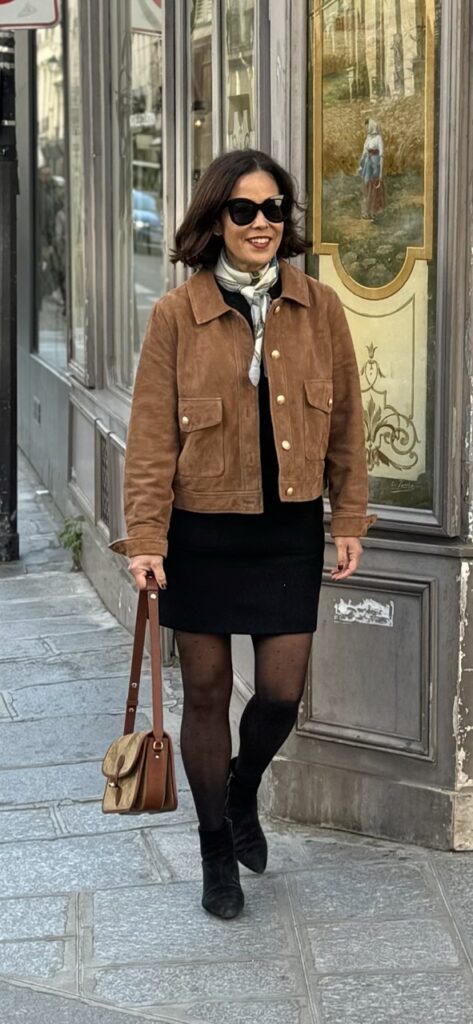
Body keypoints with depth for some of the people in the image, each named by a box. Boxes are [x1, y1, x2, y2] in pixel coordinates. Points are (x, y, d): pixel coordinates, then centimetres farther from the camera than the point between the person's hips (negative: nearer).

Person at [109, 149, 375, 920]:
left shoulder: (320, 307, 0)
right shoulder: (177, 315, -7)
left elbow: (345, 421, 6)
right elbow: (151, 435, -6)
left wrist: (350, 519, 4)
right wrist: (145, 537, -12)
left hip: (289, 531, 2)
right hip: (202, 533, -2)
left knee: (282, 694, 4)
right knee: (206, 692, 8)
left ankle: (243, 792, 38)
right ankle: (217, 852, 27)